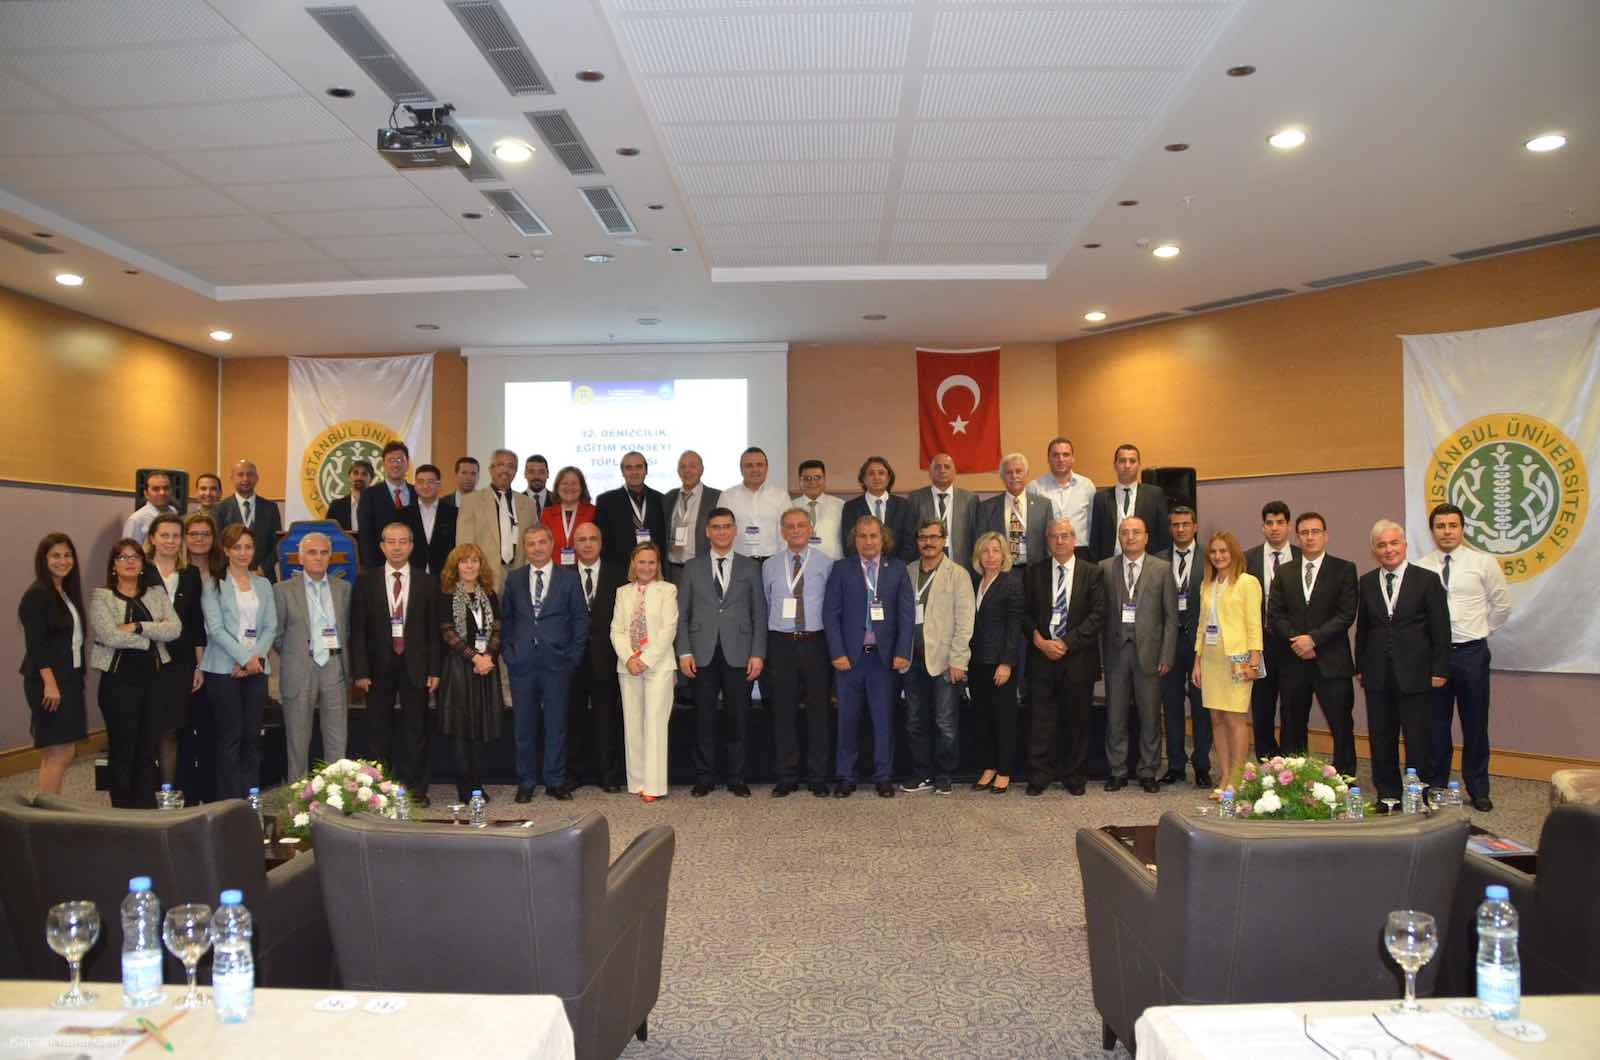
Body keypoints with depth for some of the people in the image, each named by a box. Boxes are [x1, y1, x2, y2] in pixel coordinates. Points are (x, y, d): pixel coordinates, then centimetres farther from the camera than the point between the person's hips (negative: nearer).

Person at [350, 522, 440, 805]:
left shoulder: (427, 582, 4)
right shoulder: (366, 580, 3)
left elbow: (434, 629, 4)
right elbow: (358, 630, 1)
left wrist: (434, 670, -2)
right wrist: (360, 671, -6)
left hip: (415, 666, 0)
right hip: (379, 666, 0)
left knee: (416, 731, 6)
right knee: (379, 732, 6)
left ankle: (416, 788, 14)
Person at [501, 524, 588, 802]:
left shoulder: (569, 579, 3)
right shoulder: (514, 579, 9)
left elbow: (581, 620, 3)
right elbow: (506, 618, 12)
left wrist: (573, 656, -3)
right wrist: (507, 652, 1)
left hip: (557, 664, -1)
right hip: (522, 664, 2)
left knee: (557, 725, 4)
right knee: (524, 726, 7)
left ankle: (556, 781, 15)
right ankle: (526, 782, 17)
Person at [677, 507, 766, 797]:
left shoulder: (750, 567, 9)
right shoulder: (693, 567, 9)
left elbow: (759, 614, 6)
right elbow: (682, 614, 7)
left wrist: (758, 654, -2)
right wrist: (684, 652, -2)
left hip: (738, 654, 0)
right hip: (703, 654, 0)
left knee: (738, 717, 3)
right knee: (704, 718, 4)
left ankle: (736, 778, 14)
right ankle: (704, 778, 14)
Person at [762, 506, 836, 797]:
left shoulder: (826, 564, 3)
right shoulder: (770, 566, 9)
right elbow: (765, 606, 11)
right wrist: (763, 646, 8)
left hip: (815, 642, -1)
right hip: (780, 643, 1)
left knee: (818, 710, 3)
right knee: (783, 711, 3)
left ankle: (818, 777, 14)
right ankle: (786, 777, 13)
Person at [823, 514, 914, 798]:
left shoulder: (898, 569, 6)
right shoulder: (841, 569, 4)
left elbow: (907, 613, 2)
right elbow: (831, 613, 0)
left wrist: (902, 653, -6)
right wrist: (837, 653, -7)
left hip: (884, 655, 0)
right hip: (850, 655, 0)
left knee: (883, 718, 4)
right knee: (848, 718, 5)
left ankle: (883, 777, 14)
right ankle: (846, 777, 14)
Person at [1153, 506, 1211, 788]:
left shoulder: (1209, 560, 1)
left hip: (1199, 639, -2)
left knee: (1201, 706, 4)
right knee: (1172, 705, 8)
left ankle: (1202, 766, 13)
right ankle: (1175, 765, 17)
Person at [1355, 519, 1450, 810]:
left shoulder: (1427, 579, -3)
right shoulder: (1367, 582, 7)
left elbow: (1441, 629, -3)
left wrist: (1439, 670, -6)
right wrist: (1360, 666, 8)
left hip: (1415, 673, -3)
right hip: (1377, 674, 3)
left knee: (1417, 740, 3)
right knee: (1381, 739, 9)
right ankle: (1387, 794, 20)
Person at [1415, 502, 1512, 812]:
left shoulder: (1482, 563, -2)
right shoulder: (1421, 568, -2)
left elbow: (1502, 604, 8)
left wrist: (1482, 630, 9)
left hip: (1471, 652, 0)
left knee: (1475, 724, 8)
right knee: (1435, 724, 9)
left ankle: (1478, 789, 22)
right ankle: (1435, 786, 20)